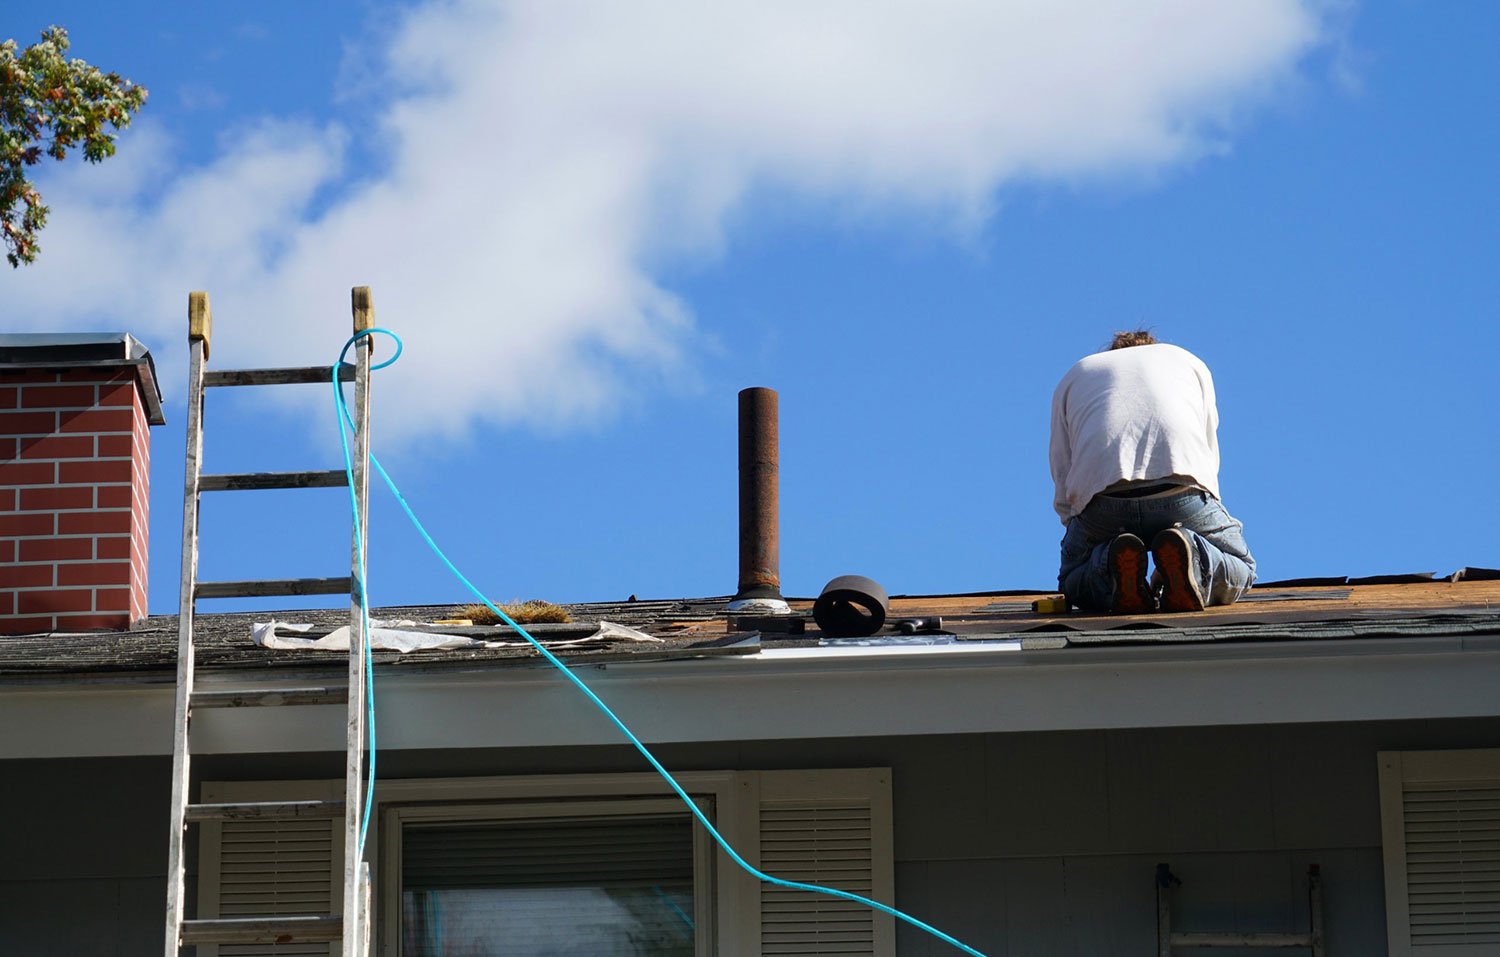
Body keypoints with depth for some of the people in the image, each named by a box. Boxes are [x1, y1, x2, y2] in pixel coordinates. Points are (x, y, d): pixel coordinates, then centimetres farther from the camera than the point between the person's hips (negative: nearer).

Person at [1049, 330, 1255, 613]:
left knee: (1074, 584, 27)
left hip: (1102, 497, 0)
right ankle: (1190, 559, -12)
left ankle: (1113, 560, -9)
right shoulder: (1189, 361, 35)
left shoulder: (1074, 375, 34)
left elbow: (1064, 489, 26)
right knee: (1240, 571, 23)